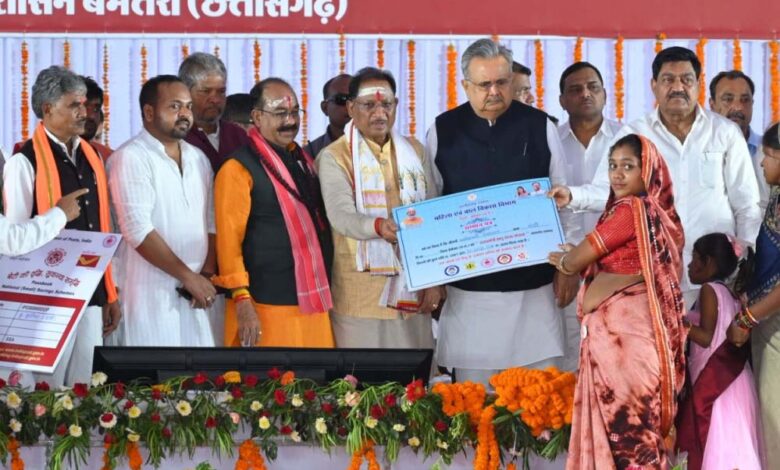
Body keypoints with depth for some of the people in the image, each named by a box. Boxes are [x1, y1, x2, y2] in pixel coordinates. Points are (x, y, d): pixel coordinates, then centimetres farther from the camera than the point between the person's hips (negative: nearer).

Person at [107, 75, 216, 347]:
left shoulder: (198, 159, 15)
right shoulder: (131, 158, -7)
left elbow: (211, 223, 14)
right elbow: (138, 230, -14)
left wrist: (206, 275, -2)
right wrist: (189, 276, -13)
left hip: (196, 294, 6)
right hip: (152, 296, -6)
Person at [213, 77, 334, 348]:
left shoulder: (303, 161, 14)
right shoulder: (238, 169, -7)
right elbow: (228, 239, -11)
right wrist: (242, 301, -17)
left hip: (313, 303, 6)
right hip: (266, 308, -6)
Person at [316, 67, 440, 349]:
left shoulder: (413, 151, 13)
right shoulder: (334, 157, -1)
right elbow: (340, 215, -17)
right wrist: (379, 226, -36)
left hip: (414, 293, 4)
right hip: (360, 297, -4)